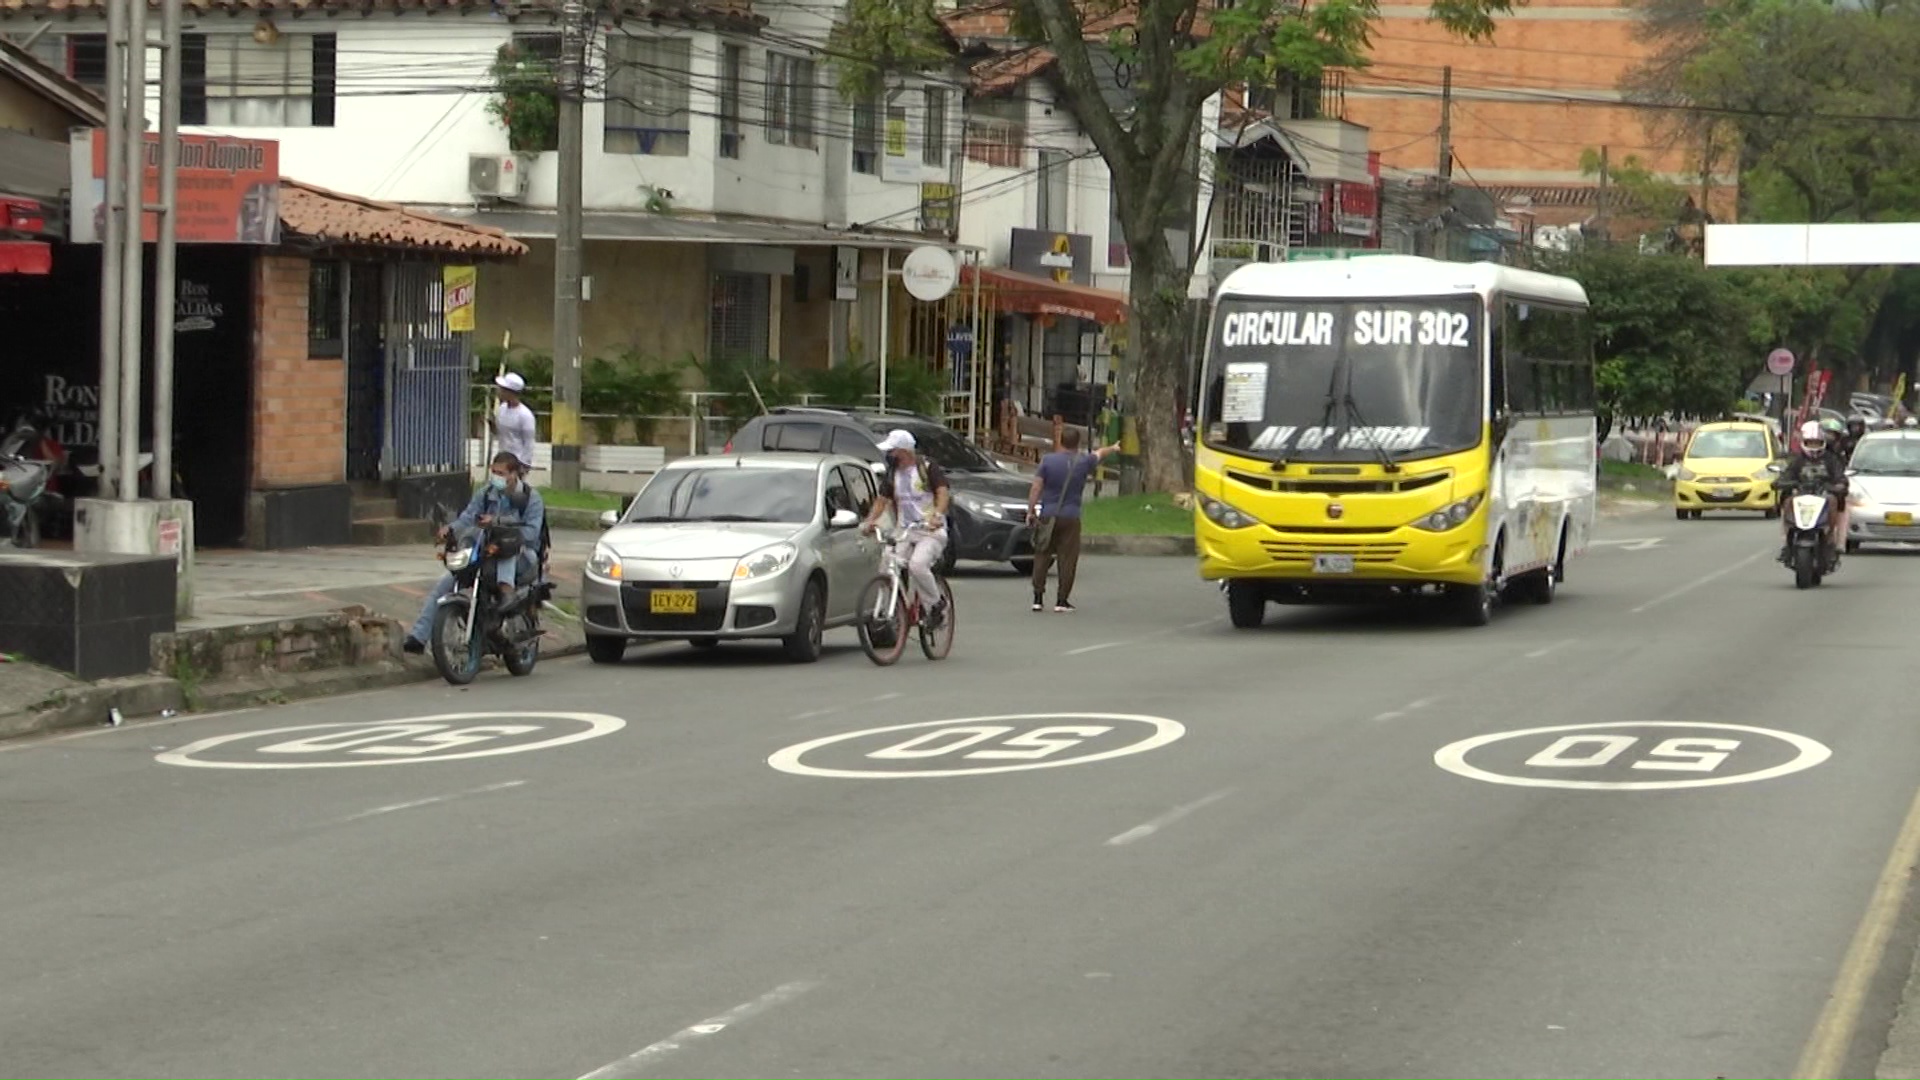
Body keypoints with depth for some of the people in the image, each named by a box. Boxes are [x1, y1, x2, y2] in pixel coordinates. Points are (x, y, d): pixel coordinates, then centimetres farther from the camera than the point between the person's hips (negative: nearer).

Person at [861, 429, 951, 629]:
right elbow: (882, 500, 12)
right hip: (903, 531, 6)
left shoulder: (929, 468, -4)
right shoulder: (891, 474, 14)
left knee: (917, 565, -30)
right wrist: (870, 520, -7)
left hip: (930, 531, -6)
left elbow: (943, 492, -17)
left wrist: (937, 515, -36)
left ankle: (938, 603, -8)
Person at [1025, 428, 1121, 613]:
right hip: (1070, 517, -1)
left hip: (1047, 516, 1)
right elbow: (1100, 454, 22)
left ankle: (1038, 598, 3)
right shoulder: (1083, 462, 0)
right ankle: (1062, 601, 3)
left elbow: (1036, 487, -5)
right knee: (1067, 559, 3)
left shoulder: (1048, 460, -2)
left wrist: (1030, 511, -1)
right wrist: (1113, 448, 42)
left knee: (1041, 557, 6)